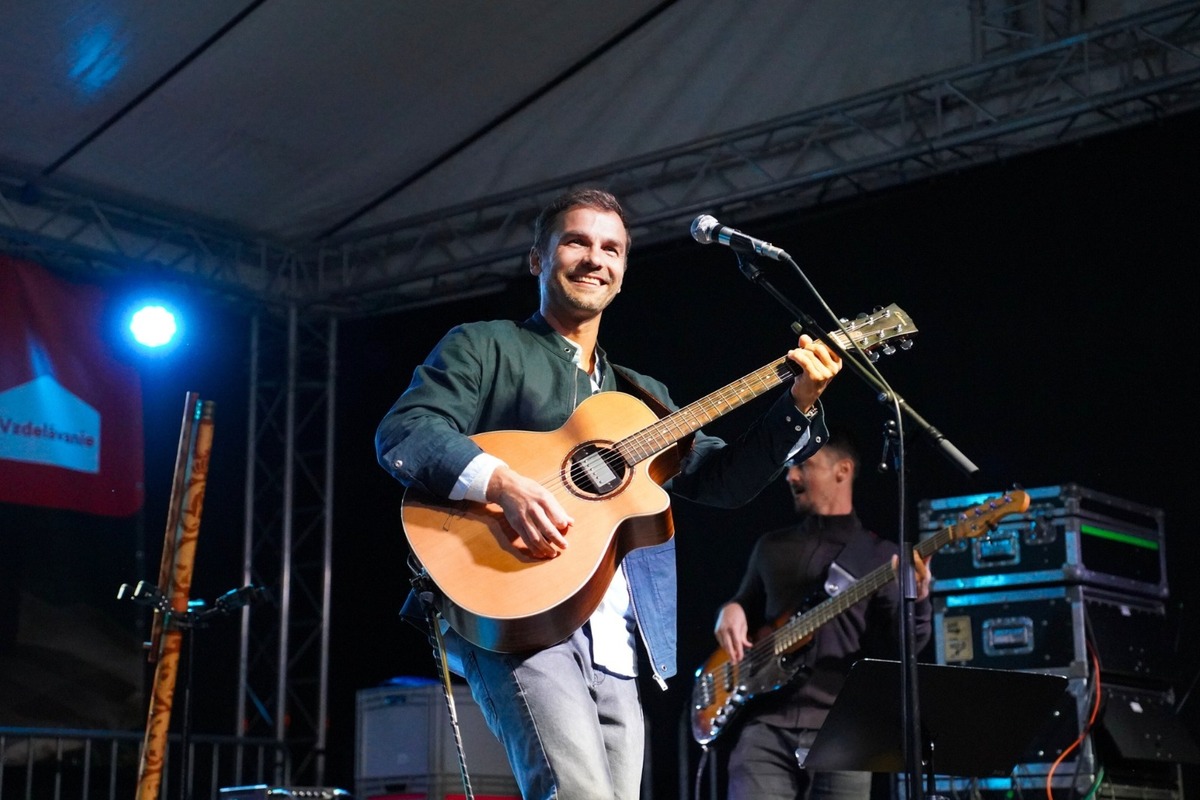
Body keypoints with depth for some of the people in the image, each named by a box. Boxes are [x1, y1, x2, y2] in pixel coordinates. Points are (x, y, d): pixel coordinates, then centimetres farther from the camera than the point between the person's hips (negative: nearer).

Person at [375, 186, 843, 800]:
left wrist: (800, 403, 6)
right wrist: (502, 484, -24)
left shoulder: (643, 398, 26)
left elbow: (722, 479, 19)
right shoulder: (483, 348, 8)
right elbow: (401, 433, -7)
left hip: (617, 650, 6)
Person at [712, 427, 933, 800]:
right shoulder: (771, 545, 18)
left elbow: (895, 651, 0)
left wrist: (917, 602, -19)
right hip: (767, 722, 2)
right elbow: (746, 606, 29)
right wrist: (731, 611, 6)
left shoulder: (881, 555, 8)